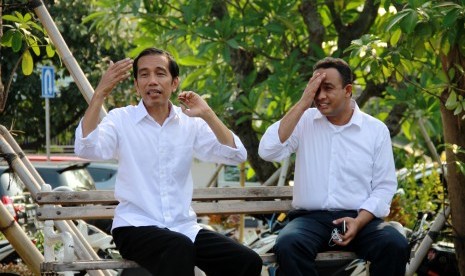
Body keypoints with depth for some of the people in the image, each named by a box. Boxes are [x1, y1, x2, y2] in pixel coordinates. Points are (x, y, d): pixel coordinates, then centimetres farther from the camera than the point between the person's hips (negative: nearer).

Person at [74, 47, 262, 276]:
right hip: (135, 227, -4)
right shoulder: (121, 119, 2)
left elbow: (236, 155, 0)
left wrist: (207, 115, -11)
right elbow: (86, 149, -16)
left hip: (184, 227, 4)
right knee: (179, 248, -37)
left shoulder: (190, 123, 10)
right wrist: (100, 94, -24)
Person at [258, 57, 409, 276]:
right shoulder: (303, 121, 7)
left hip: (359, 218, 0)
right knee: (287, 245, -34)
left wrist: (358, 222, -13)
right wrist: (302, 104, -9)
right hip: (311, 218, 0)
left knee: (395, 245, -31)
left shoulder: (376, 130, 7)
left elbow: (384, 186, 5)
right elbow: (268, 151, -9)